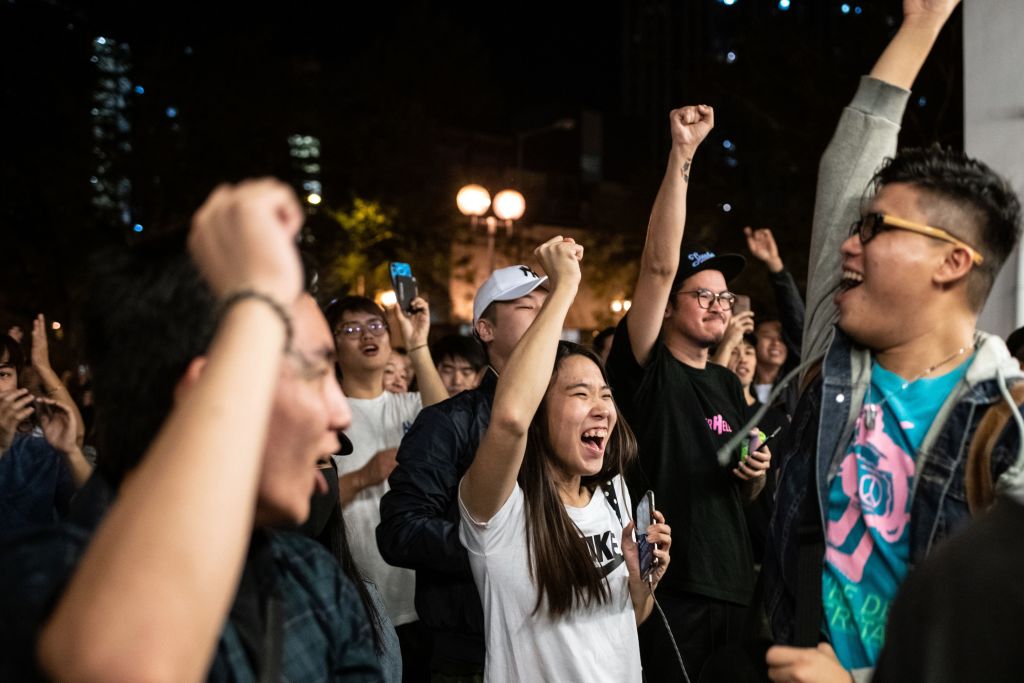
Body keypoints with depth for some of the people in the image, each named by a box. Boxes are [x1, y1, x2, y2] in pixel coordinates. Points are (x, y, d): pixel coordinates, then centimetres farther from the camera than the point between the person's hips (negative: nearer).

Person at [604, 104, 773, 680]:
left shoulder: (730, 386, 13)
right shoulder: (648, 369, -6)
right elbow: (659, 265, -20)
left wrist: (756, 473, -2)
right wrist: (682, 154, -25)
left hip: (733, 587, 7)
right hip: (665, 587, -6)